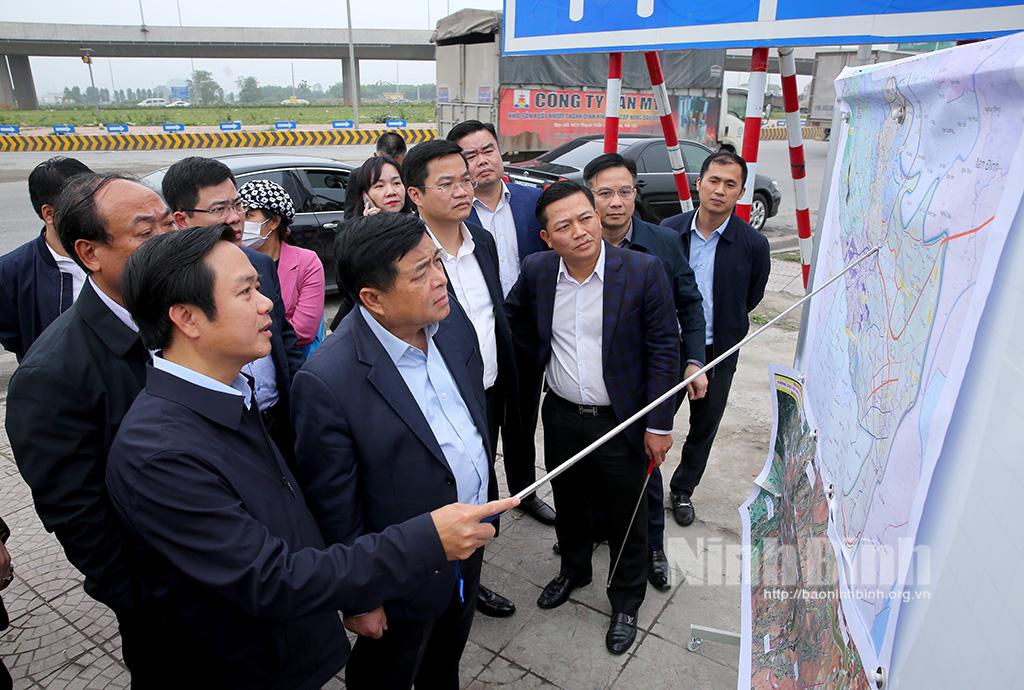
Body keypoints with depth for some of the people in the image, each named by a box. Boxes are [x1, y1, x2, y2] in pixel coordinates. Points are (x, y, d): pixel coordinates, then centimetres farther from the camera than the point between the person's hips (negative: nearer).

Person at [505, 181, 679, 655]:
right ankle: (573, 569, 51)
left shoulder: (643, 271, -17)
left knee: (626, 520, 13)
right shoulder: (536, 270, -7)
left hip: (621, 421, -3)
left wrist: (659, 424, -12)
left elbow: (664, 349, -12)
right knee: (568, 505, 23)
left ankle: (626, 601, 38)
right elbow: (514, 314, 14)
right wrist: (542, 357, 7)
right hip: (561, 416, 4)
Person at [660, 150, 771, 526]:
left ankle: (683, 489, 39)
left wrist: (720, 330, 9)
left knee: (703, 428, 16)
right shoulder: (669, 230, -7)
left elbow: (750, 299, 4)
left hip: (718, 354, 0)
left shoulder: (752, 244, -11)